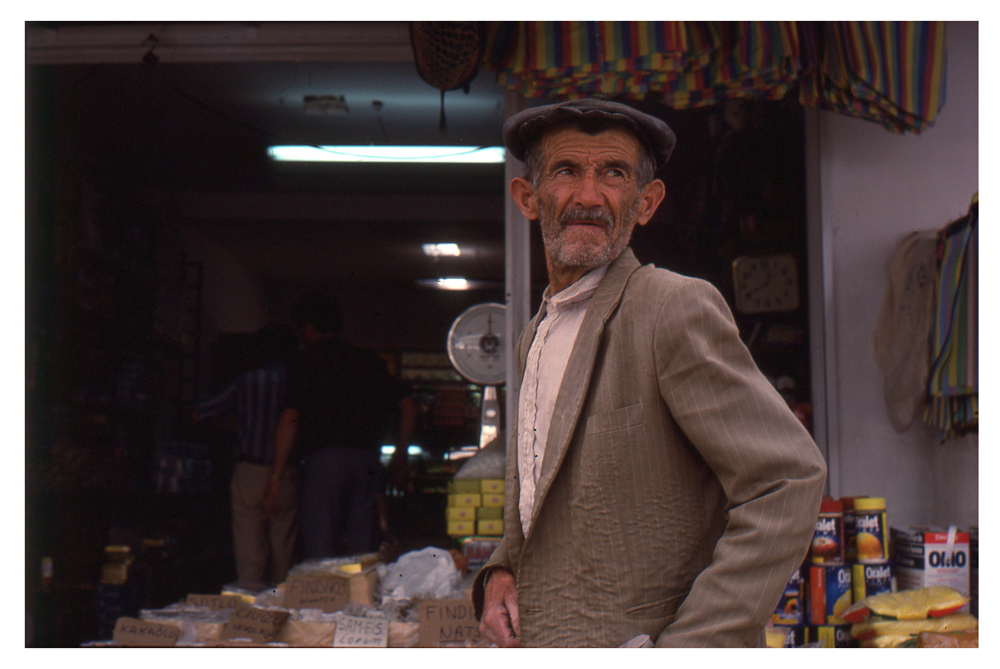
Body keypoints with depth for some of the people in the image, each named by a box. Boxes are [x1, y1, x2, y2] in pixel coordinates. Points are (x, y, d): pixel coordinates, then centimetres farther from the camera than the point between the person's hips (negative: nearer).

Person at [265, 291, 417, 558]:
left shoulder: (307, 359, 2)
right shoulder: (369, 360, 16)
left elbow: (290, 418, -6)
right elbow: (408, 406, 15)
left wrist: (276, 476, -4)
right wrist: (400, 456, 24)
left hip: (324, 457, -5)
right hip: (368, 459, 5)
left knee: (320, 550, -3)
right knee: (361, 553, 7)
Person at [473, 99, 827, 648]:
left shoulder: (678, 308, -12)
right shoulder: (535, 338, 13)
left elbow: (789, 480, -16)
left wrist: (687, 647, -18)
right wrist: (498, 573, 3)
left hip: (632, 644, -7)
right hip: (532, 645, 7)